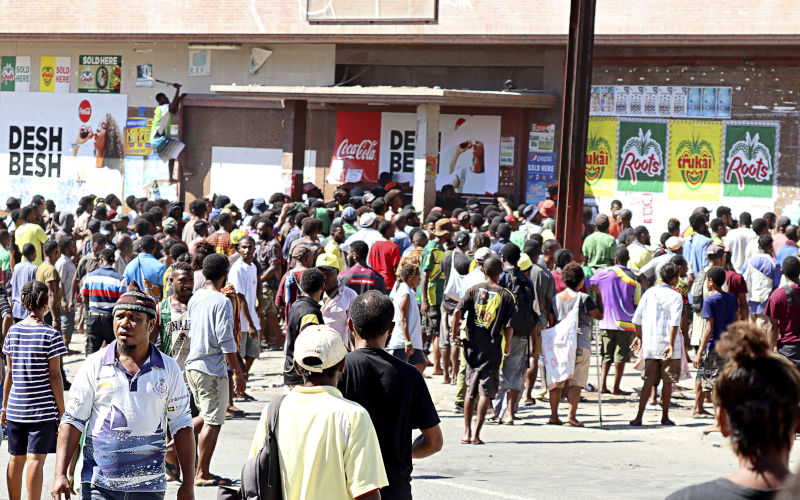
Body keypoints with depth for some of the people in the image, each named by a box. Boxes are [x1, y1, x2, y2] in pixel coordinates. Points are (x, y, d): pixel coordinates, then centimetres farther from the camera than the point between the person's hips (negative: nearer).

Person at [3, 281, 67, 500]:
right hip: (44, 407, -4)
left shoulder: (13, 332, 3)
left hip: (16, 406, 4)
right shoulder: (51, 335, -10)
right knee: (35, 460, -5)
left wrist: (5, 406, 17)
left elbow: (9, 373, 8)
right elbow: (55, 376, -9)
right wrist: (61, 412, -2)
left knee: (16, 459, 12)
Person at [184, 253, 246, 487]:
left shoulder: (194, 298, 8)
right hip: (212, 368, -8)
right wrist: (238, 372, -11)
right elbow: (225, 341, -17)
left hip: (191, 365, 8)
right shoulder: (222, 302, -14)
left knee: (207, 417, 21)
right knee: (213, 422, 0)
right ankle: (201, 474, 2)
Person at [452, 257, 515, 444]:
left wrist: (455, 334, 2)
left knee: (470, 391, 14)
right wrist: (508, 345, 8)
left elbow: (458, 312, -10)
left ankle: (467, 432, 17)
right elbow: (509, 326, -9)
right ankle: (476, 434, -7)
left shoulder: (474, 289, 0)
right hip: (492, 350, -3)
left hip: (472, 348, 3)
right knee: (486, 393, 0)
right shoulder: (506, 295, -5)